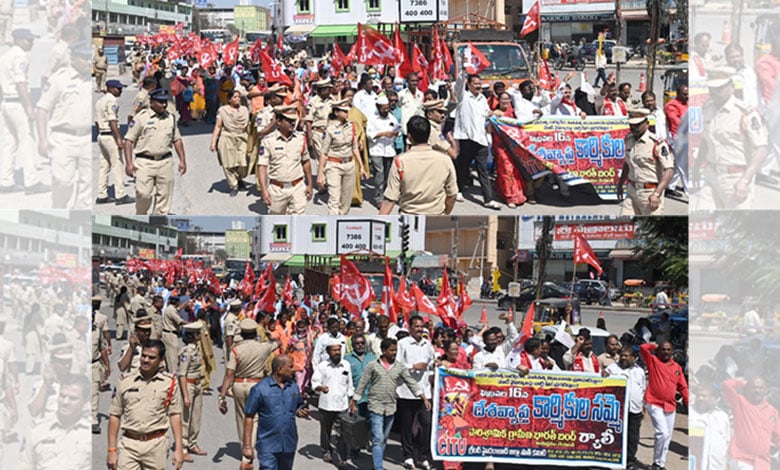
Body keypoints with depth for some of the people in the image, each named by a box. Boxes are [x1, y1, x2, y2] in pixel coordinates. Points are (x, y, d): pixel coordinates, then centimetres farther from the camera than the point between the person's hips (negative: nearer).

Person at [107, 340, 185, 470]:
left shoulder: (170, 384, 4)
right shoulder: (125, 383, 7)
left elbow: (175, 415, 3)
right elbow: (115, 416, 9)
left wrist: (178, 449, -4)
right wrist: (112, 450, 4)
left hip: (156, 445, -1)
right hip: (128, 445, 1)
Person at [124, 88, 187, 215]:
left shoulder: (171, 118, 11)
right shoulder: (141, 117, -4)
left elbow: (177, 140, 19)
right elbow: (129, 140, -4)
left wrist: (182, 160, 12)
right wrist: (129, 163, -11)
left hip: (165, 162, 4)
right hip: (144, 162, -4)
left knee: (164, 195, 4)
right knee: (144, 194, -10)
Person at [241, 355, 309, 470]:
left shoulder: (293, 387, 5)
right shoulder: (260, 389, -10)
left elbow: (299, 406, 21)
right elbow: (249, 417, -7)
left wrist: (300, 411, -6)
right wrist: (247, 446, -10)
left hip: (289, 444, 5)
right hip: (268, 447, -5)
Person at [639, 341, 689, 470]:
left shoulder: (677, 367, 13)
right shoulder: (653, 361, 0)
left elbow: (683, 388, 14)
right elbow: (643, 347, -14)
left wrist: (689, 403, 7)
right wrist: (654, 346, 4)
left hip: (670, 406, 5)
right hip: (655, 404, -5)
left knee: (667, 436, 10)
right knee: (663, 433, -16)